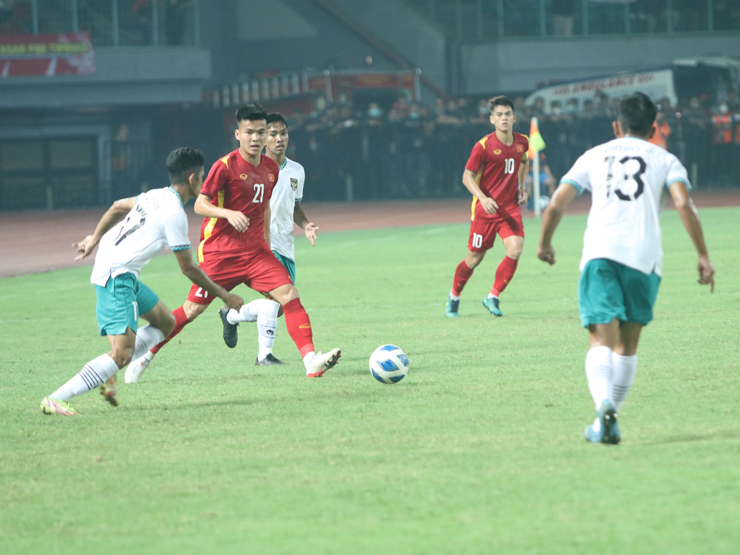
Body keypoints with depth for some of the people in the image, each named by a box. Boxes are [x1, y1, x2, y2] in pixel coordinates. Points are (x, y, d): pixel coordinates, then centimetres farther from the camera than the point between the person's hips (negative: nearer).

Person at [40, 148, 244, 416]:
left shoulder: (157, 197, 11)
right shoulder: (174, 214, -15)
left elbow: (118, 206, 27)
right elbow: (188, 268, -10)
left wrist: (95, 238, 40)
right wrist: (225, 296, 0)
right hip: (117, 276, -10)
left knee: (165, 323, 20)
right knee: (123, 352, -20)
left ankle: (108, 372, 9)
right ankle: (55, 399, -23)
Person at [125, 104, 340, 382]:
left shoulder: (271, 169, 8)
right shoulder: (226, 166, -12)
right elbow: (199, 205, -10)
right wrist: (229, 213, -27)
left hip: (255, 251, 5)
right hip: (219, 252, -5)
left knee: (289, 294, -15)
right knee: (193, 308, 0)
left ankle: (311, 361, -21)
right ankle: (145, 356, 18)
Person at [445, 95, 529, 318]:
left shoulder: (522, 142, 1)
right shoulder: (484, 146, -14)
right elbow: (467, 176, -10)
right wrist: (483, 198, -25)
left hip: (510, 207, 4)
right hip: (485, 208, -4)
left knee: (515, 250, -17)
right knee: (474, 258, 5)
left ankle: (493, 297, -1)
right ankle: (454, 296, 30)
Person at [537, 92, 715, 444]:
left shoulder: (593, 157, 19)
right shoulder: (664, 160, 16)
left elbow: (556, 206, 12)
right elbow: (684, 204, -2)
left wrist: (544, 244, 29)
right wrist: (703, 256, 0)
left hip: (600, 253, 0)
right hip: (643, 256, 0)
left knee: (602, 340, -8)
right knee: (627, 345, 14)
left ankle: (604, 405, -33)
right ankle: (609, 420, 11)